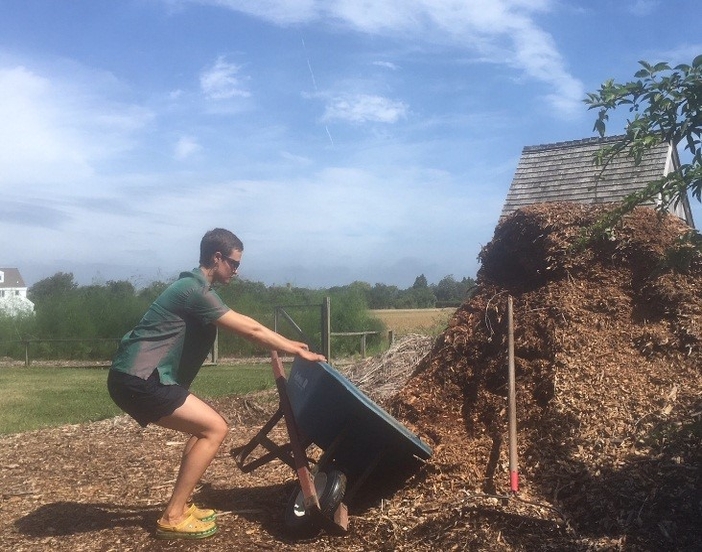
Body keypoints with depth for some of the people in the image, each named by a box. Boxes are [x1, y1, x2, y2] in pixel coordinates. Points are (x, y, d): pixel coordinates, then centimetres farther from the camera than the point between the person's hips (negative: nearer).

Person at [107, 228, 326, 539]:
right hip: (138, 380, -10)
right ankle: (172, 518, -3)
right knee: (215, 428, -9)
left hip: (137, 377, 10)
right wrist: (298, 352, -5)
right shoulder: (196, 290, -15)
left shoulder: (195, 288, 17)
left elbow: (241, 326, 25)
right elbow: (250, 330, -14)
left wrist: (286, 344, 24)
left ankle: (179, 506, 18)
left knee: (205, 427, 16)